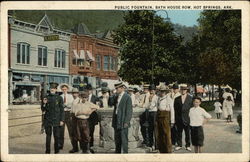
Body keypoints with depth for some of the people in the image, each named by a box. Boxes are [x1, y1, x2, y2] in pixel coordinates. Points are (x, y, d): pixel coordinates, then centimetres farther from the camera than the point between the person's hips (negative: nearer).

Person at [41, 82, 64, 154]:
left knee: (56, 136, 3)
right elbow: (43, 110, 10)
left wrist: (62, 120, -4)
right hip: (48, 120, 2)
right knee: (48, 136, 5)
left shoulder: (59, 98, 0)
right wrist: (44, 103, -10)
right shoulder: (46, 98, 6)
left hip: (56, 120, -1)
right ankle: (47, 151, 14)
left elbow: (62, 110, 1)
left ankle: (56, 151, 15)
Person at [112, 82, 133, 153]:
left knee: (124, 139, -4)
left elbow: (129, 111, -12)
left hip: (123, 122, -8)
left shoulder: (127, 97, -9)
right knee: (117, 139, 13)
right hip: (116, 122, 8)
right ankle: (117, 152, 23)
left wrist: (126, 122, -16)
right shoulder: (117, 97, 14)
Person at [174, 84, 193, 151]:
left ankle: (188, 146, 17)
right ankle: (179, 145, 20)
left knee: (187, 133, 5)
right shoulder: (177, 99, 8)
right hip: (179, 119, 2)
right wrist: (175, 119, 0)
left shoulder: (190, 98, 4)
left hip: (187, 118, -2)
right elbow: (175, 109, 6)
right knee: (179, 133, 8)